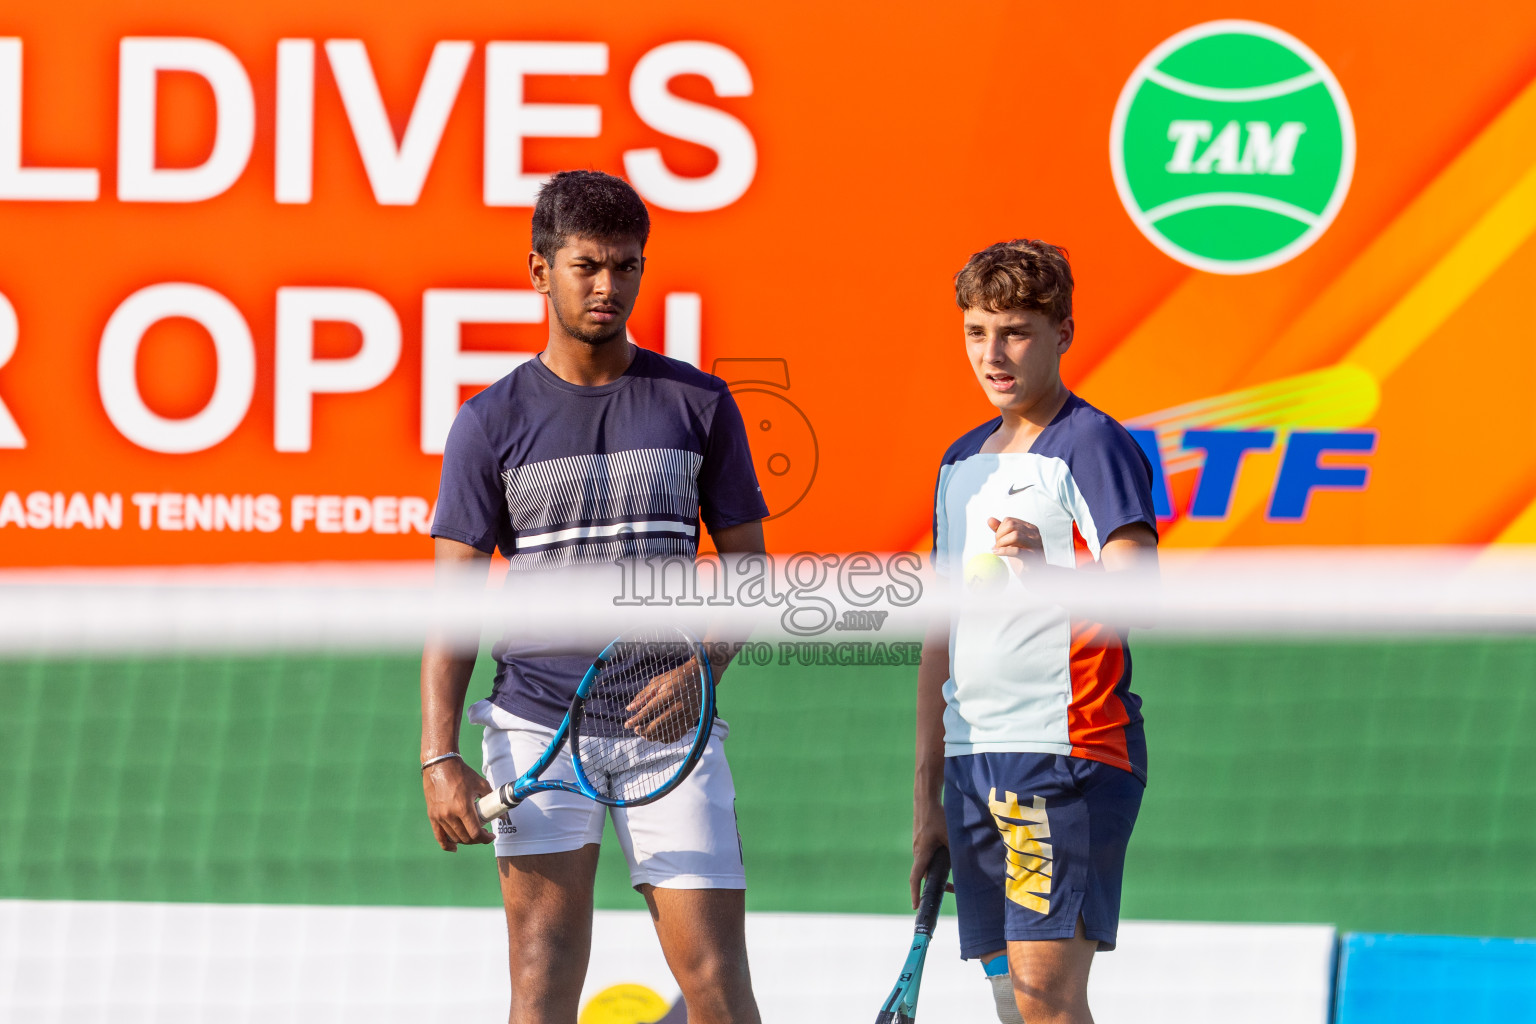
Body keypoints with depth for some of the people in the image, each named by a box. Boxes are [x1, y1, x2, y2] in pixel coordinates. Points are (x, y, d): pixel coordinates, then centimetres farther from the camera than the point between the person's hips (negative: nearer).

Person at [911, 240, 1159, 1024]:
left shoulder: (1093, 445, -4)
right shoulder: (962, 464, 19)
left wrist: (1047, 569, -38)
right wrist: (926, 796, 20)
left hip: (1069, 752, -7)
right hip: (975, 763, 7)